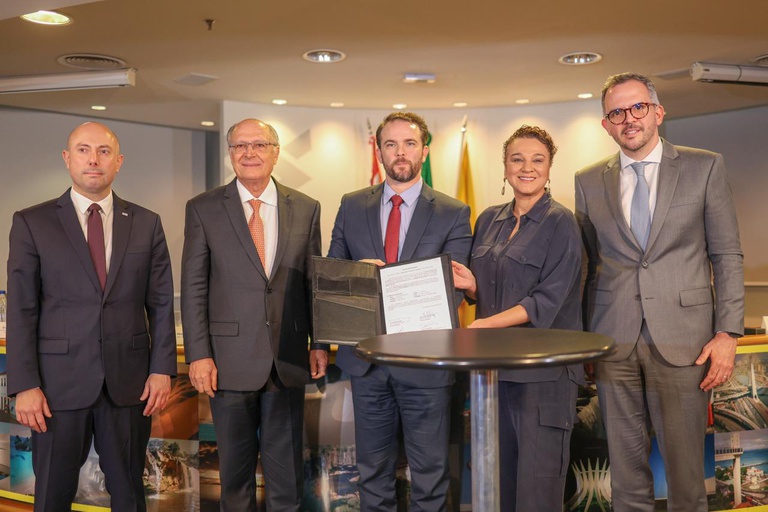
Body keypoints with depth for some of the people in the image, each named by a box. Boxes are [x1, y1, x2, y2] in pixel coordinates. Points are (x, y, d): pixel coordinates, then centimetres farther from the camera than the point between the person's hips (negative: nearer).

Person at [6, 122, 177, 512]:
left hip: (129, 382, 1)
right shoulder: (31, 223, 0)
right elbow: (21, 310, -2)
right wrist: (24, 385, -8)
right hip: (59, 381, -1)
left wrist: (162, 369, -2)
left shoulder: (147, 224, 5)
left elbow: (161, 303, 5)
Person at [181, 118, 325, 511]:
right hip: (230, 358, -1)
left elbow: (313, 281, 8)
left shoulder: (306, 209, 4)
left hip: (288, 358, 2)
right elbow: (193, 288, -3)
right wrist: (198, 355, -8)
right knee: (235, 464, 14)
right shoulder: (203, 209, -1)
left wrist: (320, 343, 5)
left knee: (287, 466, 13)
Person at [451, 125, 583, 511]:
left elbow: (547, 301, -13)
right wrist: (470, 285, -5)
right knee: (499, 477, 10)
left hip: (543, 370, -5)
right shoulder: (489, 220, 12)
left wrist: (482, 326, -20)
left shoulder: (560, 223, -5)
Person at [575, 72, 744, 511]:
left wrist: (728, 333, -5)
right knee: (626, 467, 11)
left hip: (682, 340, -2)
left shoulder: (705, 167, 3)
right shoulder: (589, 182, 9)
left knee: (685, 466, 4)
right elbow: (588, 265, 11)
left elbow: (727, 256, 2)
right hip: (614, 342, 2)